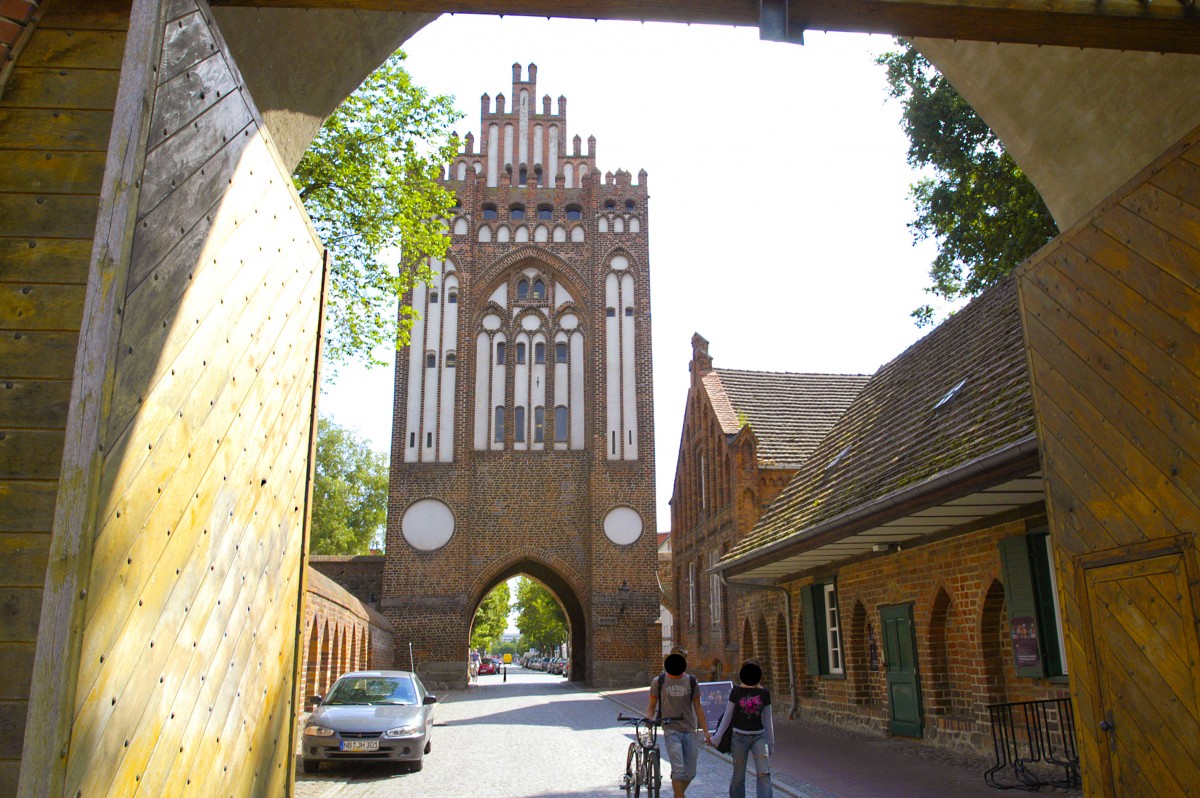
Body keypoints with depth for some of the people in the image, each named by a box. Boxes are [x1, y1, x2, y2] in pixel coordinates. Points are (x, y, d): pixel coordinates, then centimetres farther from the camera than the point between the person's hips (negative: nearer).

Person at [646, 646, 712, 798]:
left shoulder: (691, 681, 7)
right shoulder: (659, 681, 2)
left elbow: (698, 707, 10)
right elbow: (651, 706, 7)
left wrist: (706, 732, 5)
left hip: (689, 731, 3)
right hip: (671, 730, -3)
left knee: (690, 772, 5)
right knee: (678, 770, -14)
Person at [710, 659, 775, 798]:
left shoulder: (764, 693, 4)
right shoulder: (736, 691, -1)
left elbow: (767, 719, 11)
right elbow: (727, 715, 4)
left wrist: (771, 742, 12)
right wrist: (717, 736, 0)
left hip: (759, 736, 1)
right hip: (739, 737, -1)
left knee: (764, 773, -13)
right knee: (738, 776, 5)